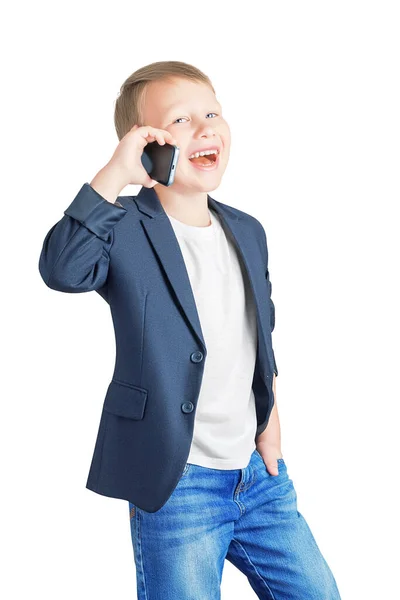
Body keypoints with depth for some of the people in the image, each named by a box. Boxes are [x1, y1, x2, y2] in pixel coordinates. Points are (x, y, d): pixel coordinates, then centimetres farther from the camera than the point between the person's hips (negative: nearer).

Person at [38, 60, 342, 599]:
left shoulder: (249, 232, 9)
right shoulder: (126, 231, -11)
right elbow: (62, 269, -33)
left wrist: (270, 418, 15)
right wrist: (116, 174, -32)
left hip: (259, 474, 6)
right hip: (176, 483, -6)